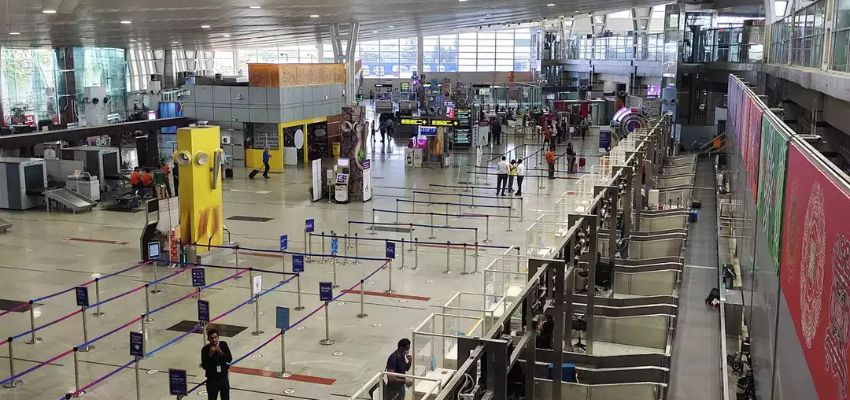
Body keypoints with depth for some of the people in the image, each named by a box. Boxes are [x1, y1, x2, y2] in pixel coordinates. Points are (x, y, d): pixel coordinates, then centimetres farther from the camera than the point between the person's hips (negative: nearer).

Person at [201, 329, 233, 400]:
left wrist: (220, 352, -24)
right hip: (212, 379, -3)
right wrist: (210, 354, -28)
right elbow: (204, 366, -17)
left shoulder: (223, 345, -7)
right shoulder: (205, 349, -13)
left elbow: (229, 359, -12)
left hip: (224, 378, 3)